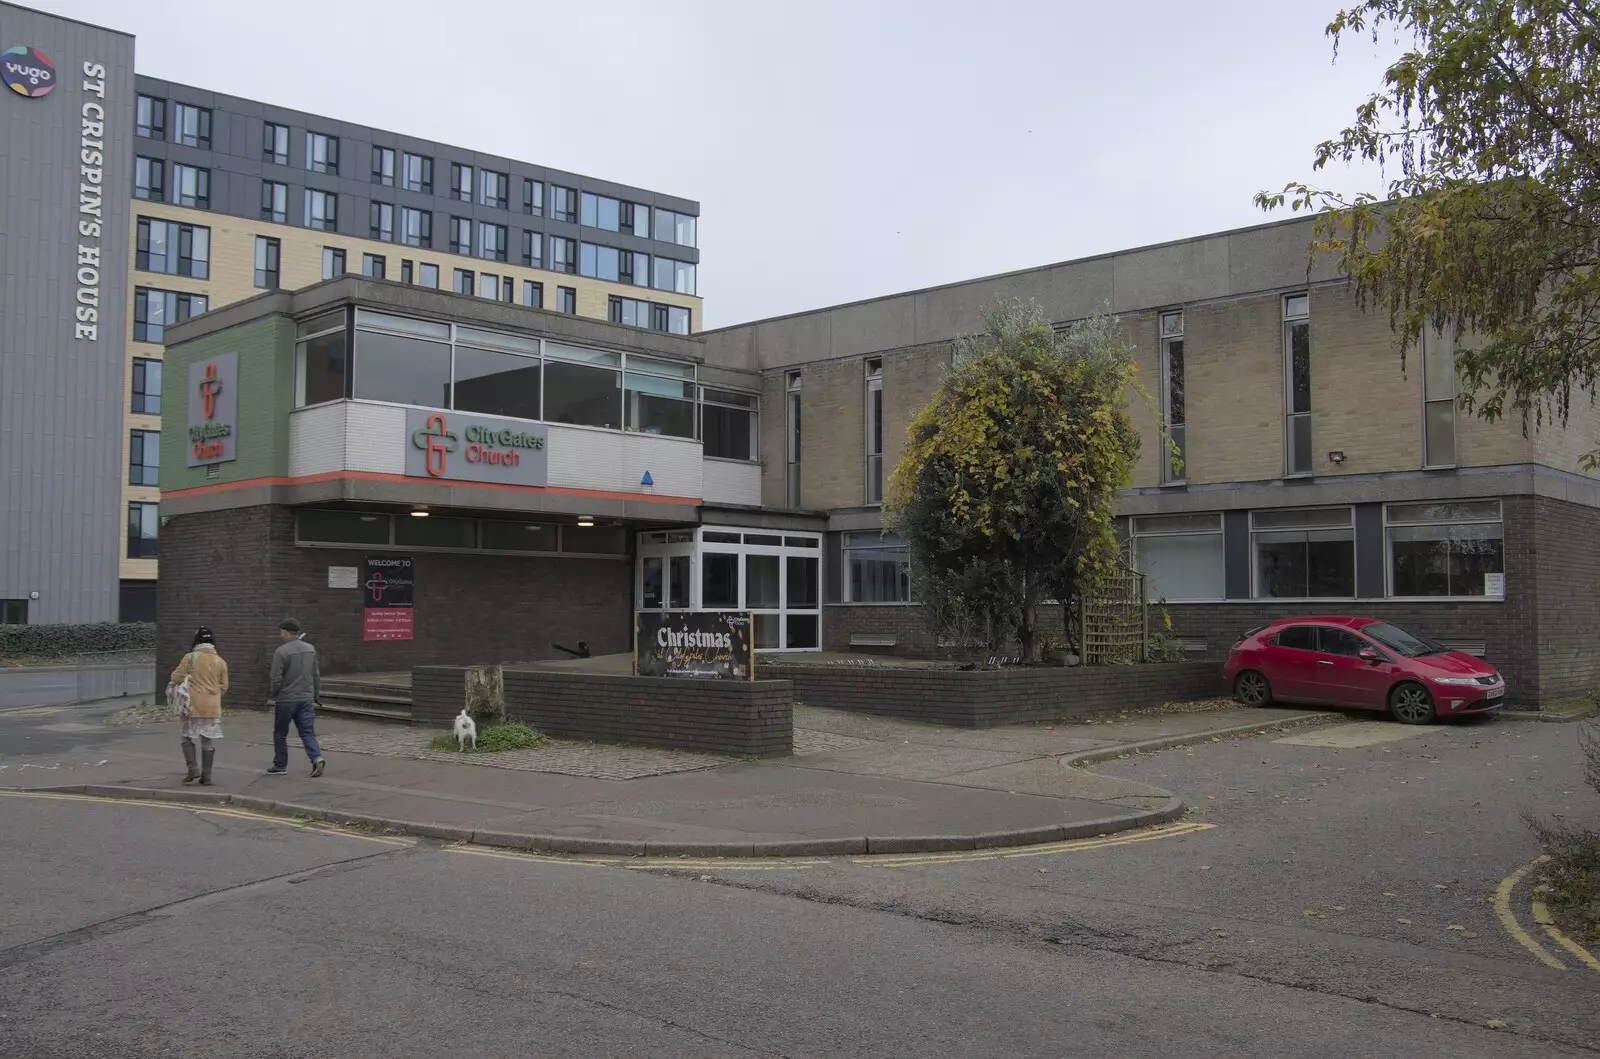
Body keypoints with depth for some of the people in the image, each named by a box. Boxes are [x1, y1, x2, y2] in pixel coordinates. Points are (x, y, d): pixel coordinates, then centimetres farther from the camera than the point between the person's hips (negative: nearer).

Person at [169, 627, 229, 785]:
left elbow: (177, 677, -5)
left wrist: (171, 684, 18)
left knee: (188, 737, 12)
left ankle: (193, 768, -2)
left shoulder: (190, 658, -8)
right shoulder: (220, 662, 2)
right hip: (212, 708, 3)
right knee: (208, 742, 7)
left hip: (193, 706, -3)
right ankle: (206, 776, 8)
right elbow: (224, 686, 7)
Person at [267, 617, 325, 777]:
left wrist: (274, 696, 2)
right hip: (306, 699, 5)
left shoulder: (281, 652, -14)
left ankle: (280, 765, 19)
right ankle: (317, 758, -15)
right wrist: (316, 695, 18)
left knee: (280, 734, 11)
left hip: (286, 700, -5)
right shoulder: (310, 649, 5)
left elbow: (276, 679, -15)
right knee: (307, 732, 4)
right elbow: (316, 676, 10)